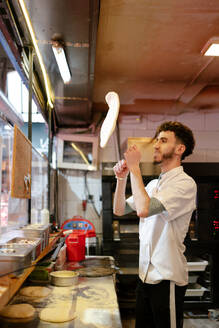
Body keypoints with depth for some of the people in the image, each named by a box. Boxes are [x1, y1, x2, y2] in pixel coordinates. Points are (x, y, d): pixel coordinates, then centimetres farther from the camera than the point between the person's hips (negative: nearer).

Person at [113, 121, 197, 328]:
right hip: (146, 274, 8)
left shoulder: (185, 183, -16)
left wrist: (134, 167, -20)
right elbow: (119, 210, 12)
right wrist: (121, 179, -3)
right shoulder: (153, 185, 12)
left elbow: (144, 209, -29)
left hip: (167, 277, -7)